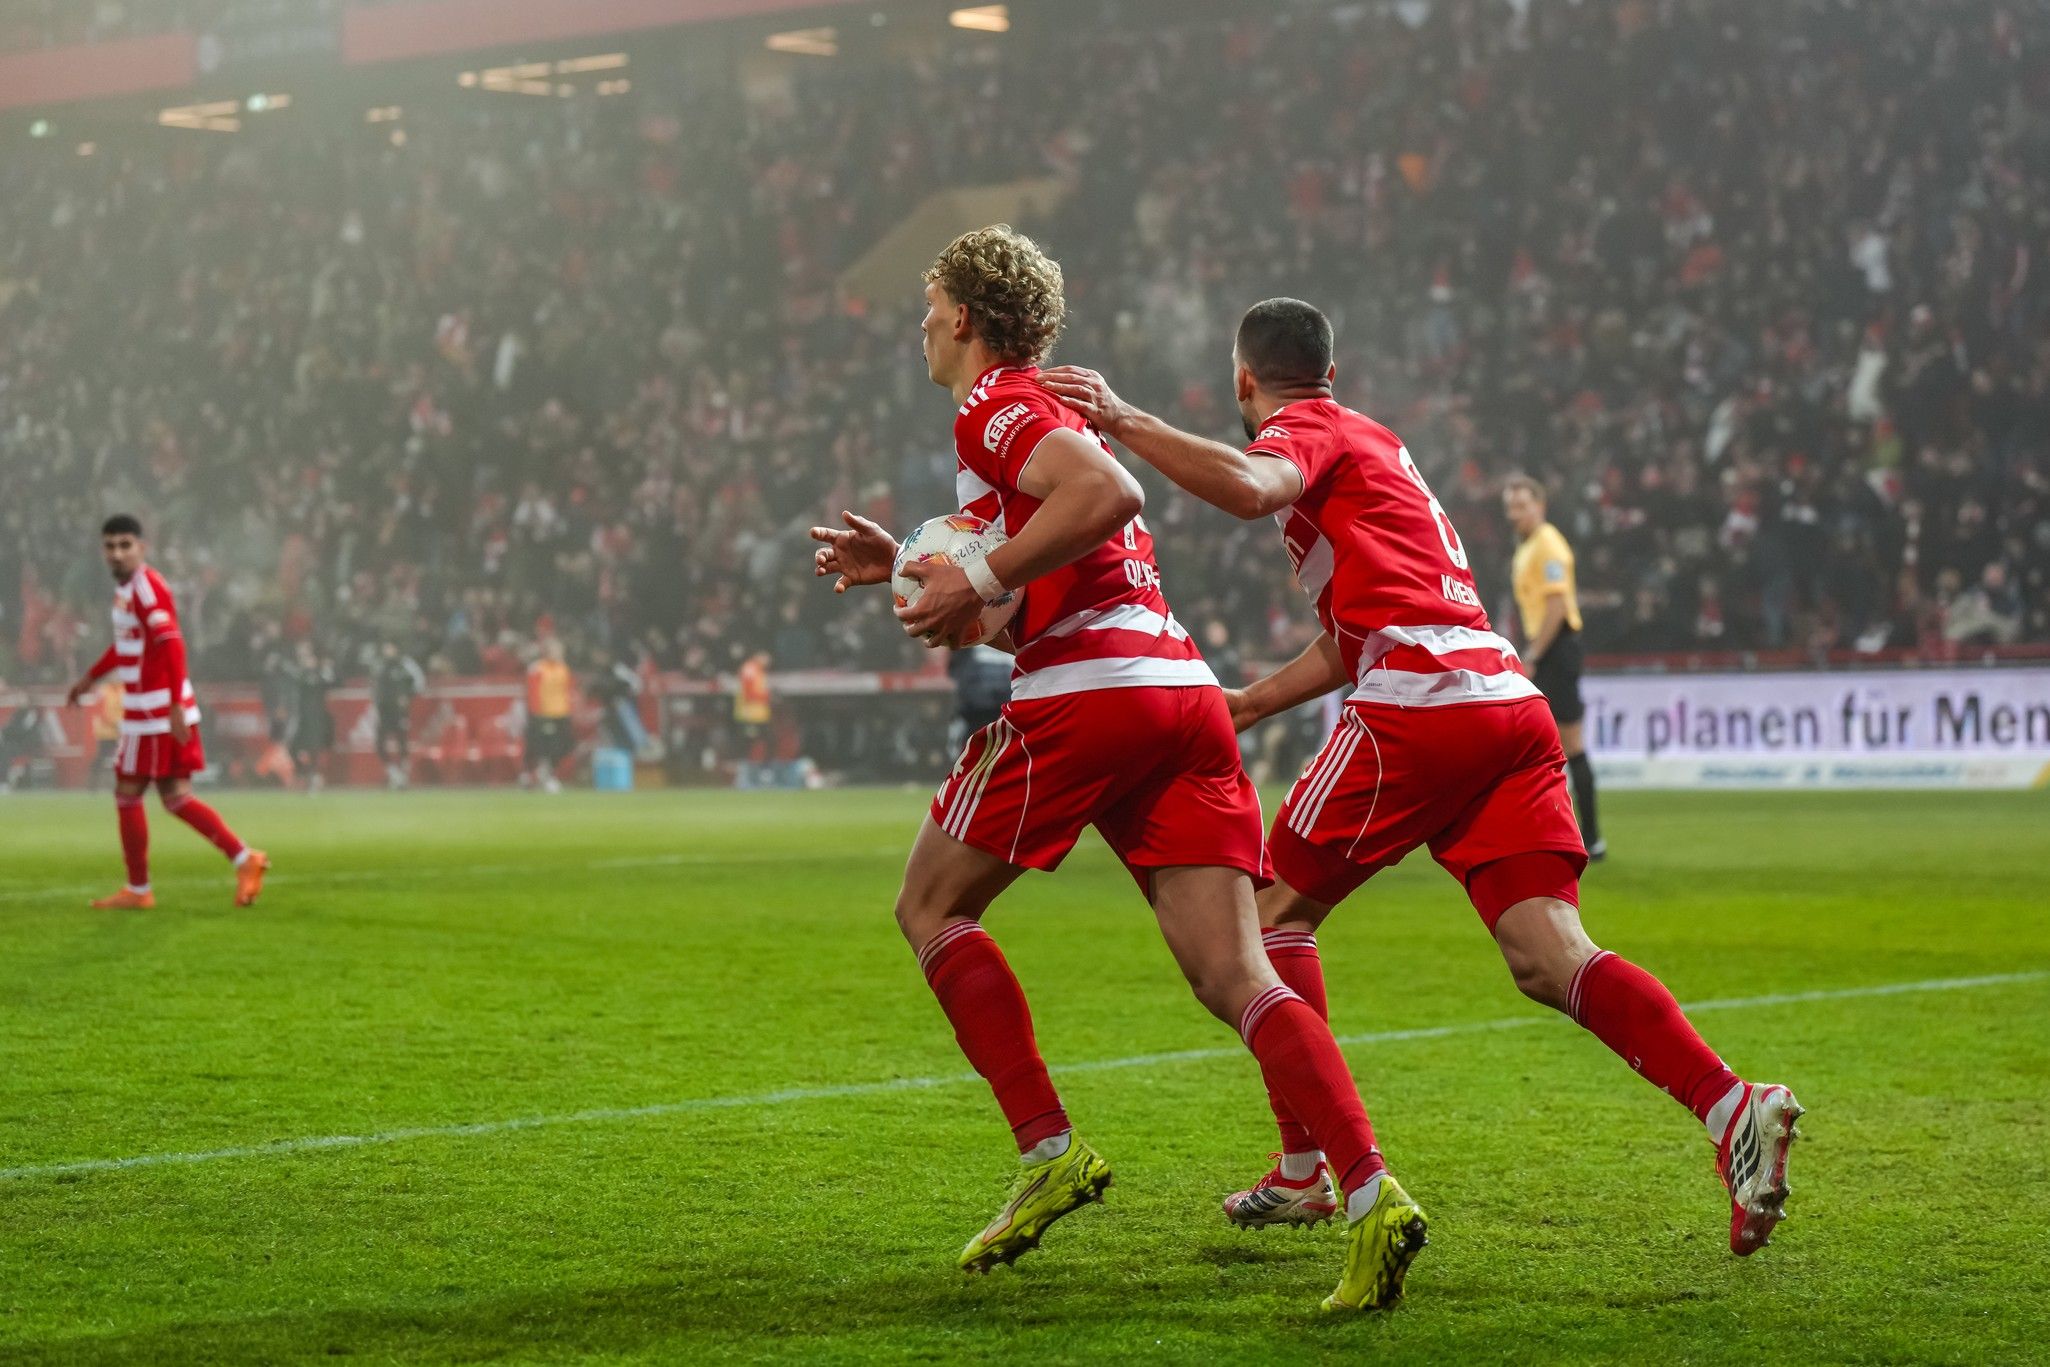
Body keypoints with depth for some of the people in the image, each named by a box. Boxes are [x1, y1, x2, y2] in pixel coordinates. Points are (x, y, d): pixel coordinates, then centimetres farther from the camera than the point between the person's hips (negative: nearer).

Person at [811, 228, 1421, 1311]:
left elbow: (1111, 495, -18)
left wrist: (980, 581, -14)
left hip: (1085, 693, -8)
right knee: (1236, 978, -4)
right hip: (1187, 693, 8)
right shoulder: (1053, 413, 31)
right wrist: (907, 566, 32)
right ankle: (1371, 1194, -22)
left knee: (931, 909, 11)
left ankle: (1049, 1152, 1)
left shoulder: (995, 408, 1)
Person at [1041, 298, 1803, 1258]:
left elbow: (1250, 487, -20)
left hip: (1418, 704, -8)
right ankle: (1732, 1106, -24)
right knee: (1548, 956, -5)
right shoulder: (1371, 444, 33)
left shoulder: (1310, 430, 7)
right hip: (1511, 705, 8)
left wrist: (1123, 422, -17)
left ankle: (1304, 1170, 6)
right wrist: (1246, 704, 41)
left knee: (1277, 909, 8)